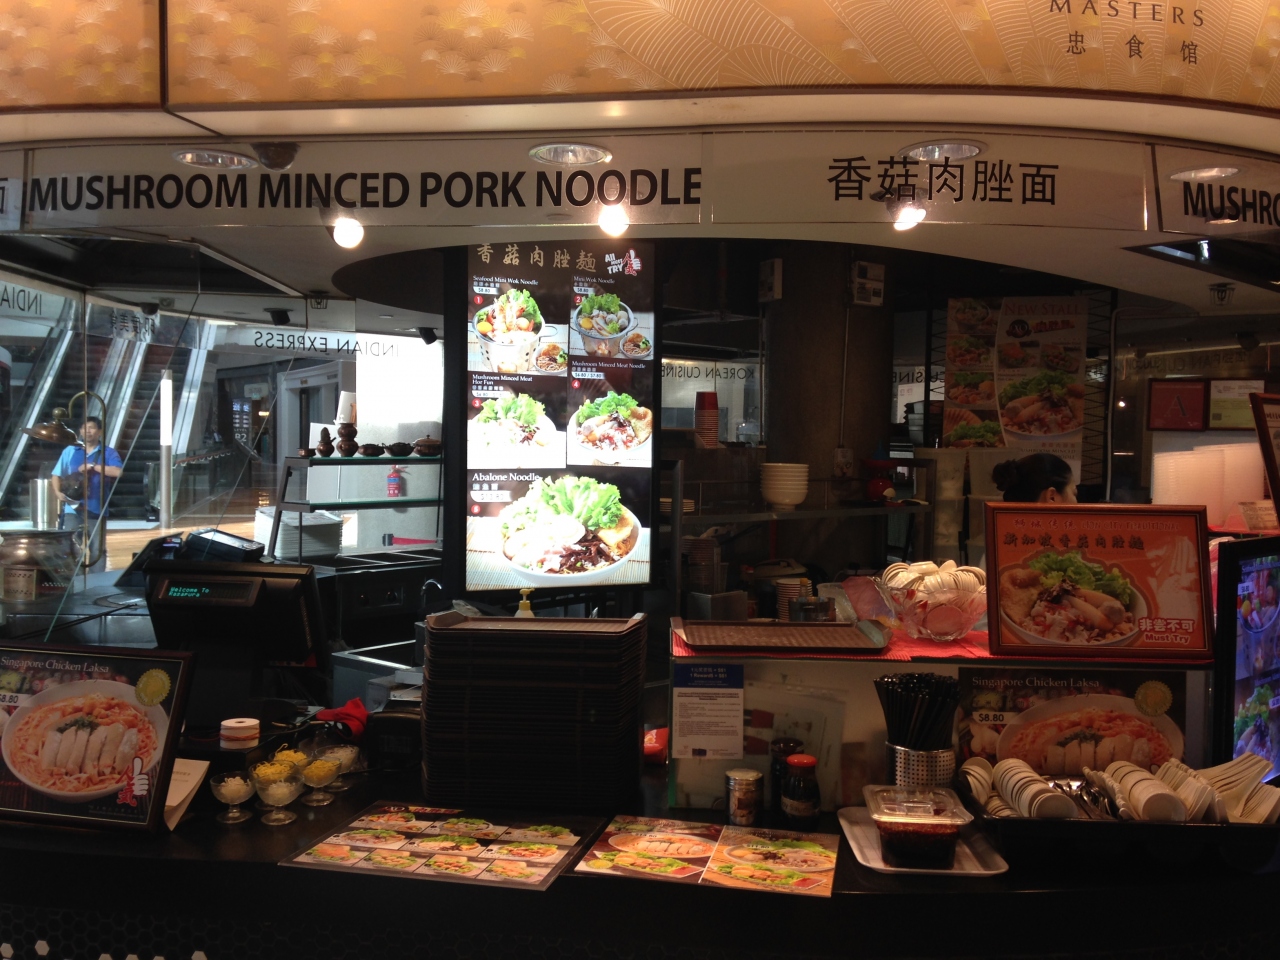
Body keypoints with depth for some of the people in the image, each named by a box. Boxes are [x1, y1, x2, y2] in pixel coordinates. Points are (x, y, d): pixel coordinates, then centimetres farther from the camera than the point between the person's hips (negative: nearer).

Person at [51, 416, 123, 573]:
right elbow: (57, 474, 12)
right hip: (73, 508, 1)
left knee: (97, 549, 4)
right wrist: (58, 492, -5)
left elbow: (118, 471, -15)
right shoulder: (70, 451, 10)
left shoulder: (108, 453, 3)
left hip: (96, 509, -1)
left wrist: (93, 466, -17)